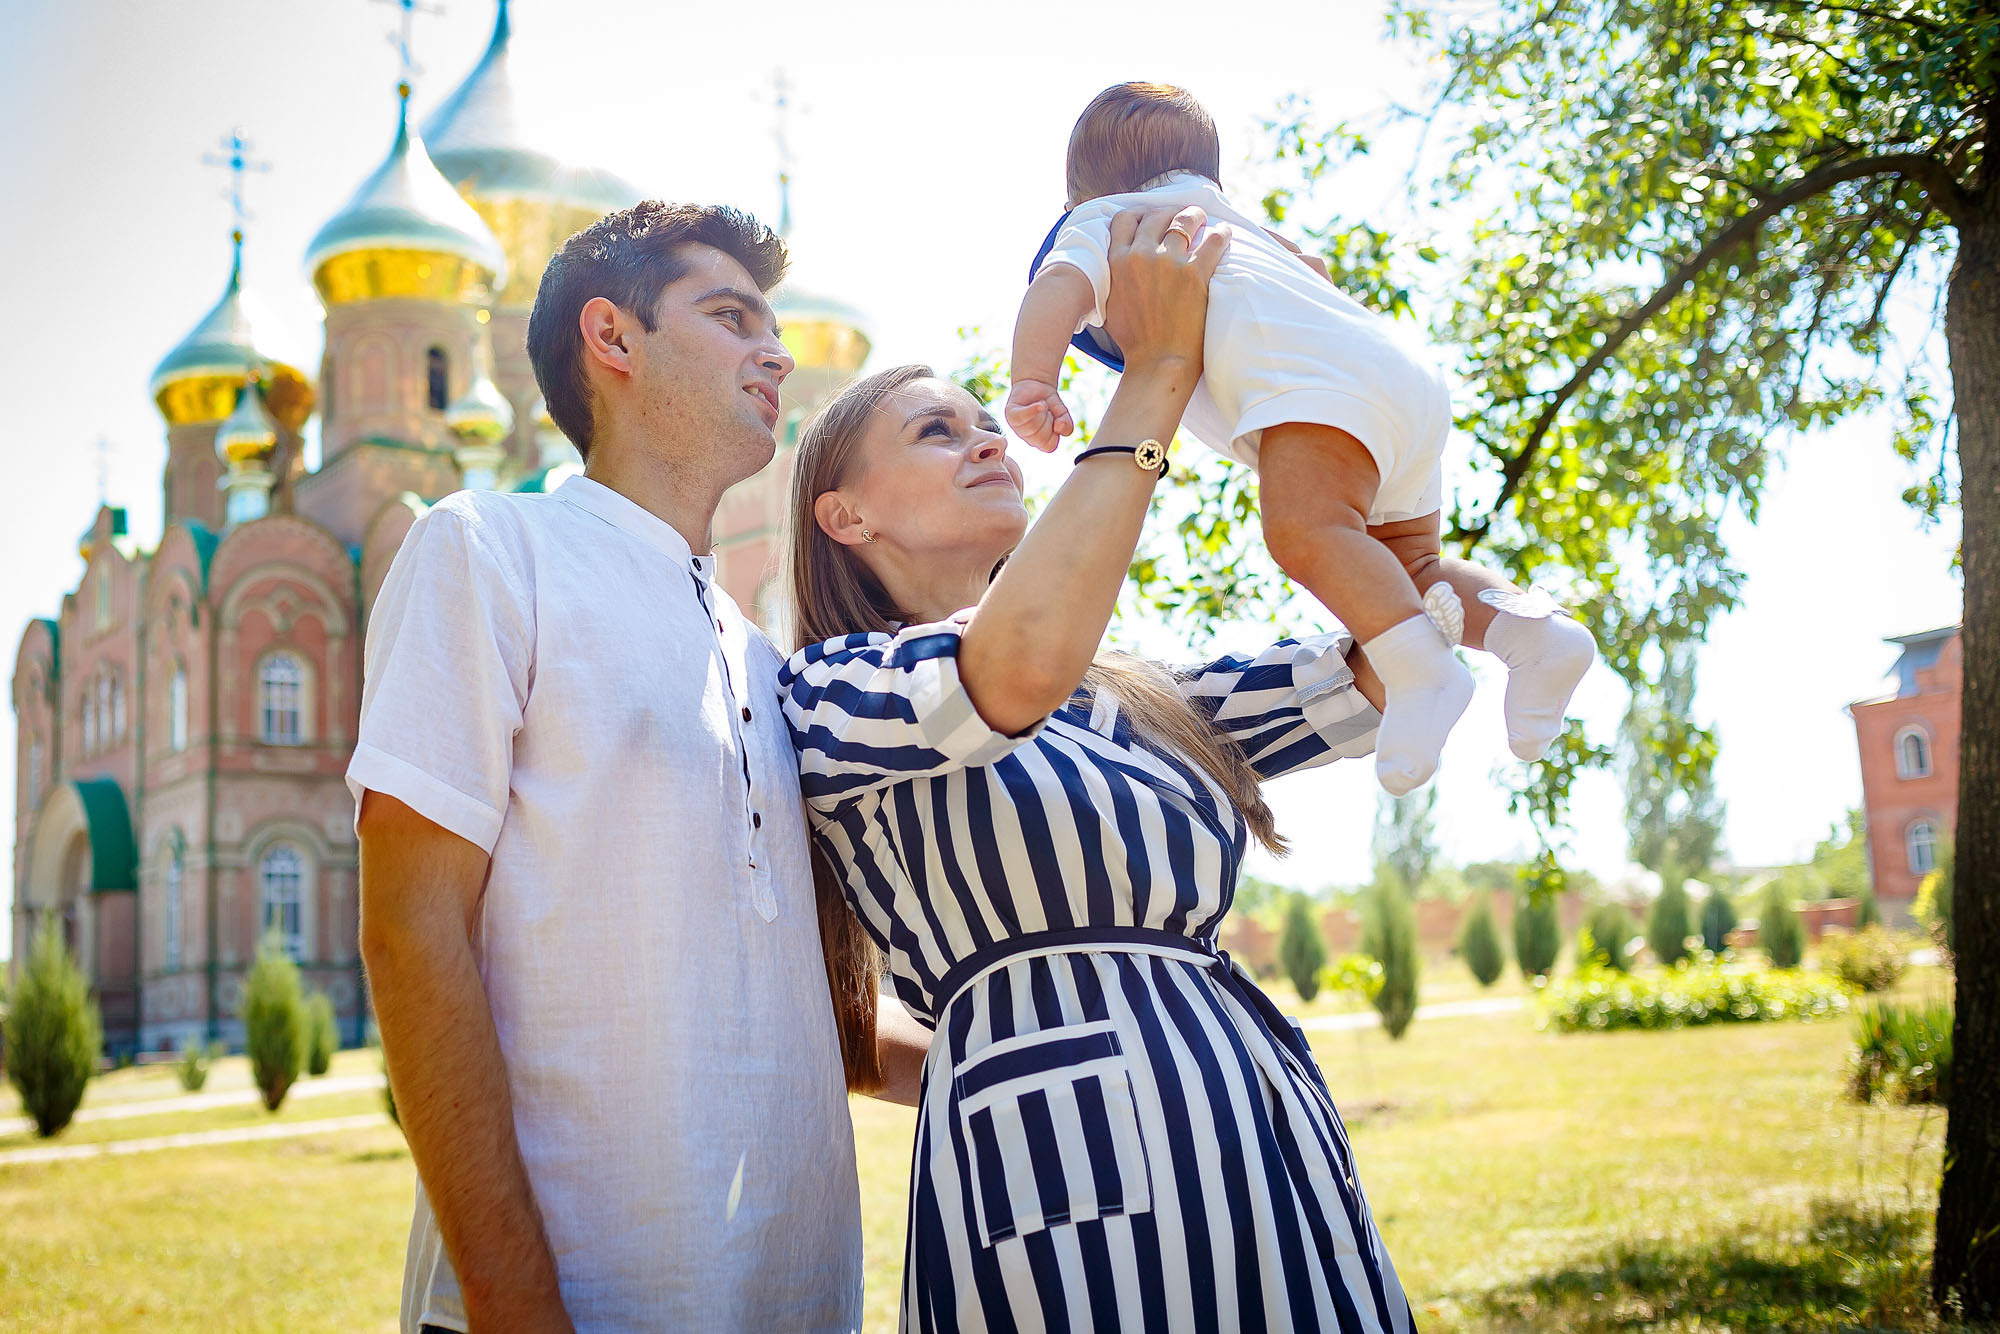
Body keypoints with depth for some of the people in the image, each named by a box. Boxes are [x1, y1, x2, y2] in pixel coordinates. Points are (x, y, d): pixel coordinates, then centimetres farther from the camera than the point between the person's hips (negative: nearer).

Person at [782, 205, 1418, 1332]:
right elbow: (1017, 672, -20)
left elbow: (1380, 673, 15)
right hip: (1060, 1141, -7)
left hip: (1272, 1134, 7)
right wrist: (1155, 377, -11)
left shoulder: (1138, 698, 21)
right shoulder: (828, 693, 1)